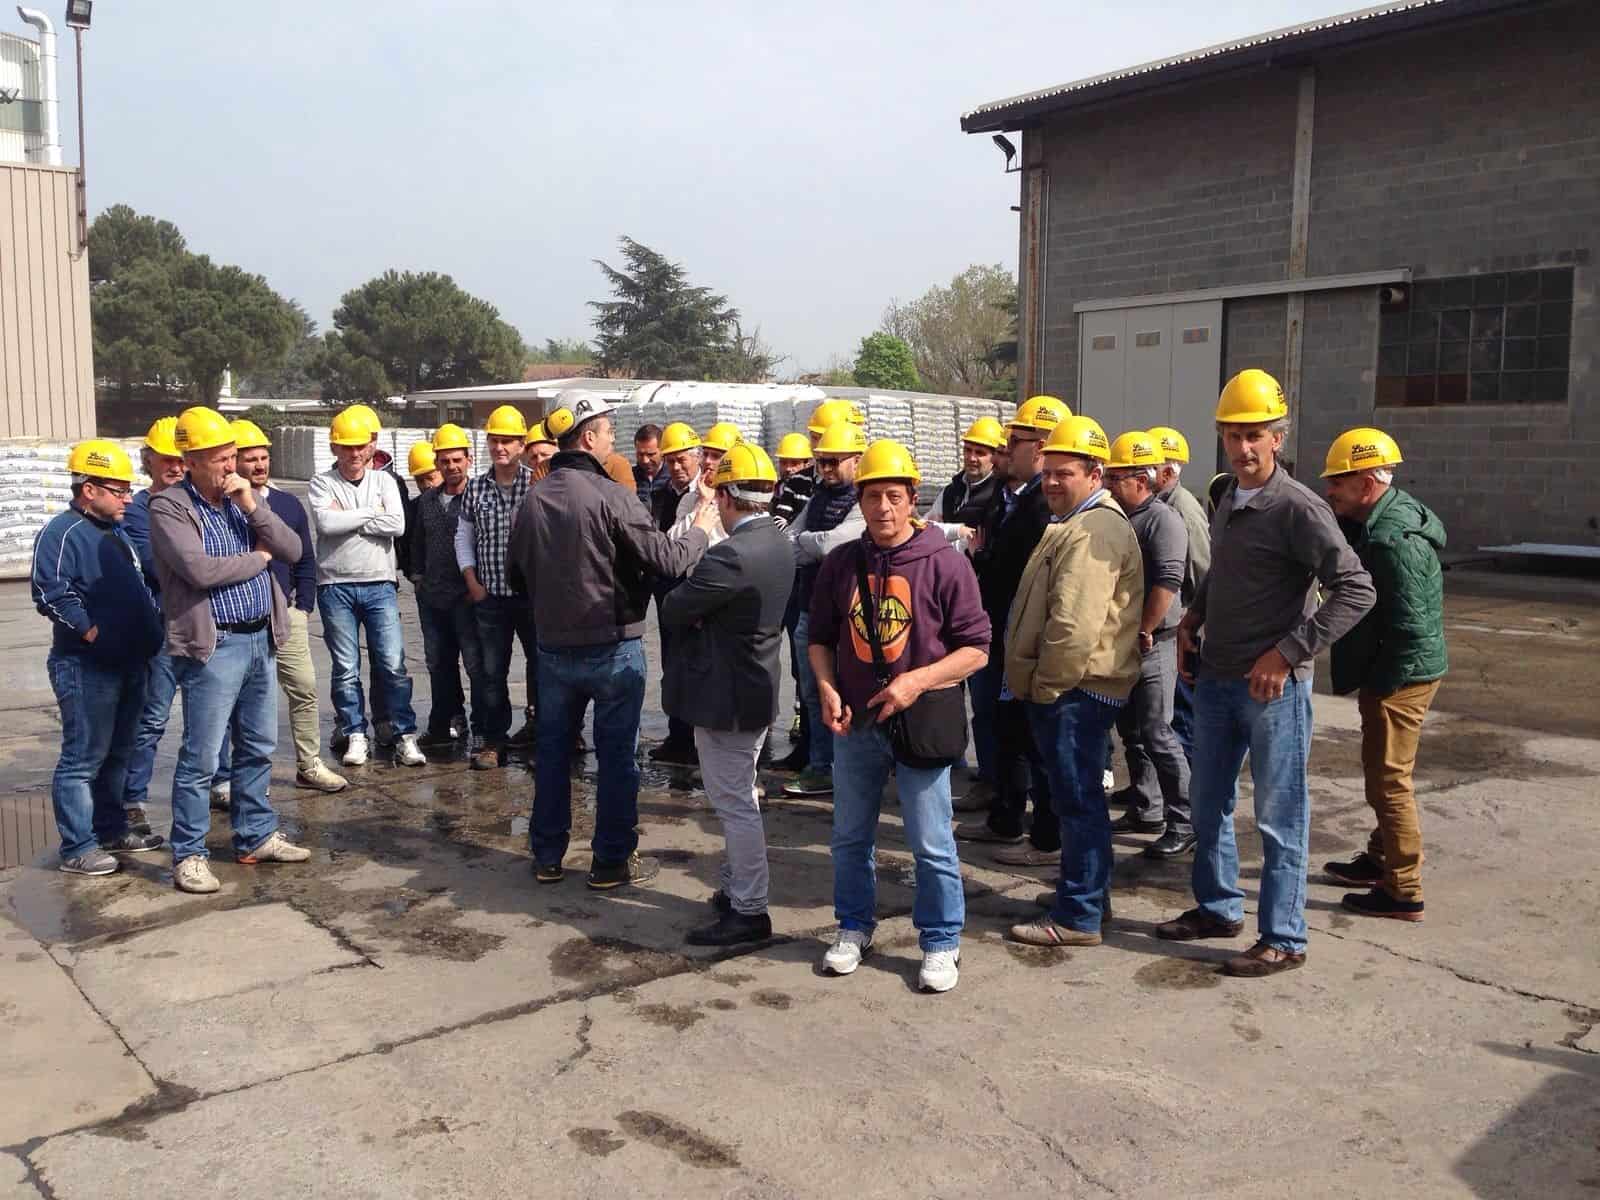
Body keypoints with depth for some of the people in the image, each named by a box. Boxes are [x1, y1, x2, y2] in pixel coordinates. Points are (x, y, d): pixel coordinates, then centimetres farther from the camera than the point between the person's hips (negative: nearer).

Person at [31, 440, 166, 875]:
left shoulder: (116, 533, 16)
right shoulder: (62, 533, -14)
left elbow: (140, 589, 26)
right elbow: (51, 593, -24)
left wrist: (153, 623, 13)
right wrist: (91, 632, -21)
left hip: (130, 664, 9)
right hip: (86, 669, -9)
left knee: (118, 754, 17)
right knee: (83, 759, -3)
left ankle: (113, 829, 29)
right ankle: (77, 849, 5)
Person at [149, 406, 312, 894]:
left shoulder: (241, 499, 11)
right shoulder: (169, 508, -9)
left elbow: (292, 551, 4)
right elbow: (200, 570, -22)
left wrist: (253, 507, -9)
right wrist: (257, 558, -6)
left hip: (261, 639, 7)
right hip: (213, 646, -7)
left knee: (258, 748, 15)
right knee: (201, 756, -2)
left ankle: (255, 837, 28)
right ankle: (189, 855, 9)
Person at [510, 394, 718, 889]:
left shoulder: (533, 500, 0)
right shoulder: (611, 496, -18)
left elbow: (518, 563, 14)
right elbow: (668, 560, -16)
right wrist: (702, 526, 1)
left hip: (552, 647, 6)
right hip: (612, 648, -5)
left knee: (552, 749, 16)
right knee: (617, 755, 7)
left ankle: (547, 856, 25)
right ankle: (612, 861, 14)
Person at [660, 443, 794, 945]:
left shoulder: (730, 555, -25)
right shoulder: (777, 543, 4)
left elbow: (674, 611, -16)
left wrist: (677, 598, 3)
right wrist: (701, 615, 2)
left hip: (724, 696, -9)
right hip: (757, 689, 9)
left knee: (735, 804, 1)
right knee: (741, 798, 20)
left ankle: (748, 912, 10)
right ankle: (736, 889, 34)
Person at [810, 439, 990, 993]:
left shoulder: (945, 562, -9)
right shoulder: (841, 562, 3)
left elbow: (975, 648, -8)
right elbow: (820, 637, 13)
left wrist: (916, 681, -20)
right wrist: (827, 689, -5)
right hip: (854, 722, 4)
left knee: (931, 844, 4)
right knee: (850, 837, 16)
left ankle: (941, 943, 21)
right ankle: (854, 927, 35)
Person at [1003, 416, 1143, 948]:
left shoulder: (1094, 530, -17)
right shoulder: (1077, 523, 19)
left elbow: (1075, 625, -26)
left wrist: (1047, 684, -16)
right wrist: (1042, 684, 20)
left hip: (1075, 688, -11)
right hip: (1065, 687, 11)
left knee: (1079, 800, -5)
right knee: (1079, 797, 18)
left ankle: (1079, 916, 2)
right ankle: (1091, 896, 30)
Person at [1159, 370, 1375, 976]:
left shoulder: (1298, 507, -14)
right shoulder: (1227, 499, 9)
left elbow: (1355, 590, -19)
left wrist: (1287, 654, -20)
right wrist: (1195, 614, 8)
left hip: (1273, 685, -8)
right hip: (1216, 677, 8)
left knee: (1279, 817, 3)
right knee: (1208, 801, 18)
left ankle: (1283, 940, 15)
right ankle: (1218, 907, 35)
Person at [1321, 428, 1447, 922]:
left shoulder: (1394, 540, -25)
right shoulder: (1384, 517, 7)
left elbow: (1410, 627, -26)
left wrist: (1379, 685, -18)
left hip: (1399, 676, -10)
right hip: (1392, 671, 10)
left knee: (1388, 780, -1)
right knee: (1381, 773, 22)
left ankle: (1403, 893, 10)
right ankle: (1380, 860, 38)